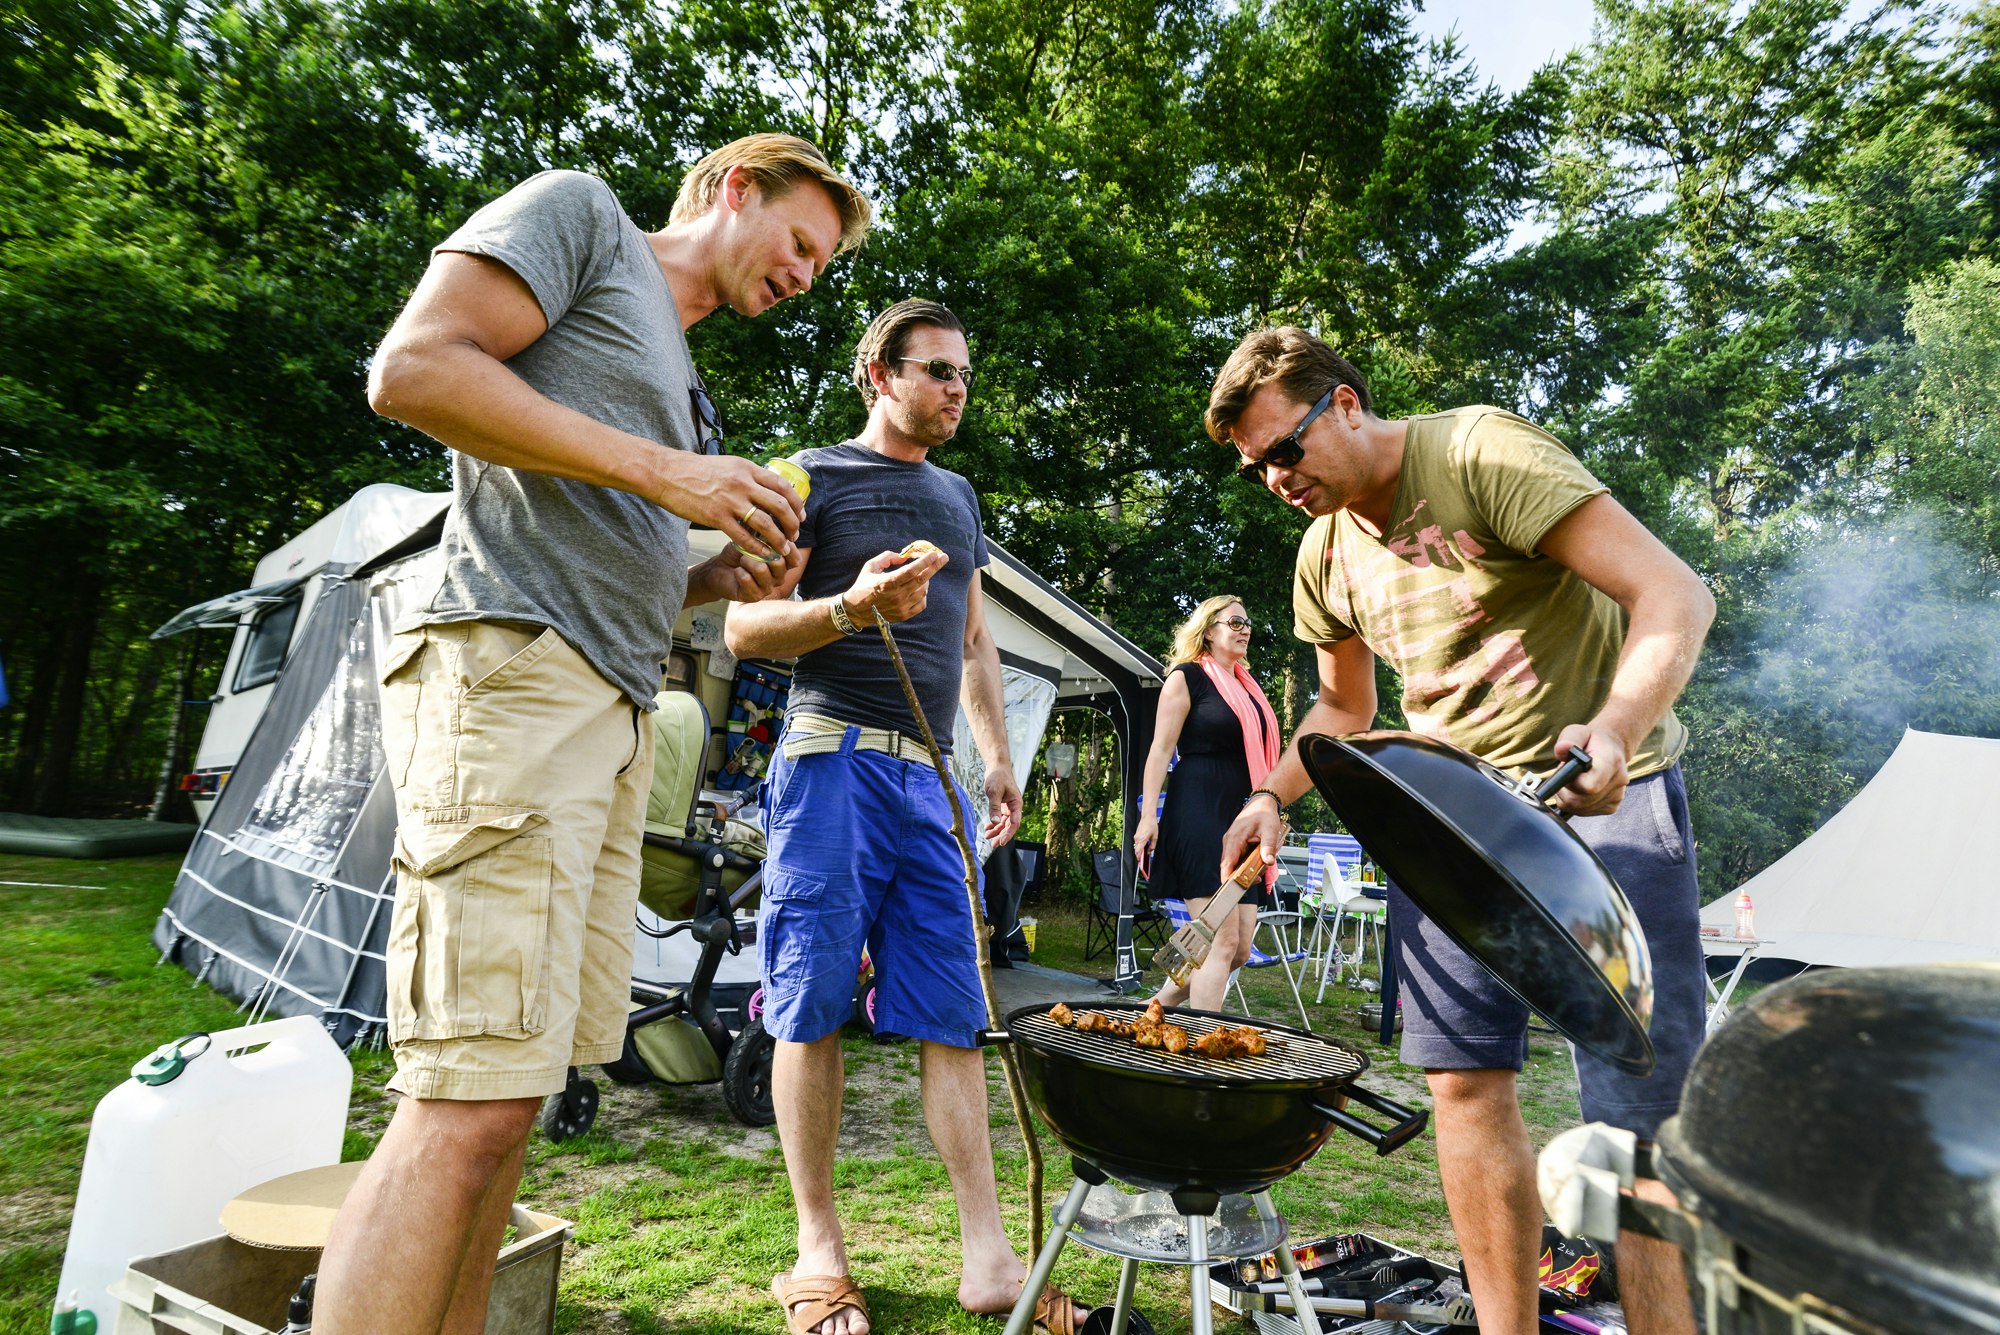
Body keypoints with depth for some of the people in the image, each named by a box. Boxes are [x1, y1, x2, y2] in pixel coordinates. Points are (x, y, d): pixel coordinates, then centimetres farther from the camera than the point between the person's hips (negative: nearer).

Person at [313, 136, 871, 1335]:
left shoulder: (683, 384, 29)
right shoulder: (580, 212, 7)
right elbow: (413, 369, -8)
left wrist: (722, 581, 10)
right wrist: (663, 470, -12)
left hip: (618, 709, 9)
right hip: (512, 665, -9)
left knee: (510, 1084, 9)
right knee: (476, 1094, -13)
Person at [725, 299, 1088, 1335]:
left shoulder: (957, 495, 23)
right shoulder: (815, 475, 4)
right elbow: (743, 628, -3)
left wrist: (996, 755, 18)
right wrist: (853, 608, -20)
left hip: (929, 776, 6)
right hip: (834, 755, -5)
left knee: (952, 1015, 3)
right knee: (814, 1008, 0)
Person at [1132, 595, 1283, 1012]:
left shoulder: (1248, 686, 21)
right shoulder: (1188, 676, 0)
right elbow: (1161, 748, -6)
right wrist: (1148, 816, -14)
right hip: (1199, 814, -8)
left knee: (1240, 948, 4)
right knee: (1223, 940, -13)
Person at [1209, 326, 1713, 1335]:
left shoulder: (1481, 453, -15)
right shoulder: (1326, 553, 6)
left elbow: (1675, 594, -20)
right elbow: (1345, 706, 20)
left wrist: (1614, 729, -38)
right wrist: (1274, 795, 5)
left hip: (1603, 798, -6)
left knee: (1642, 1109, -5)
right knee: (1466, 1081, 5)